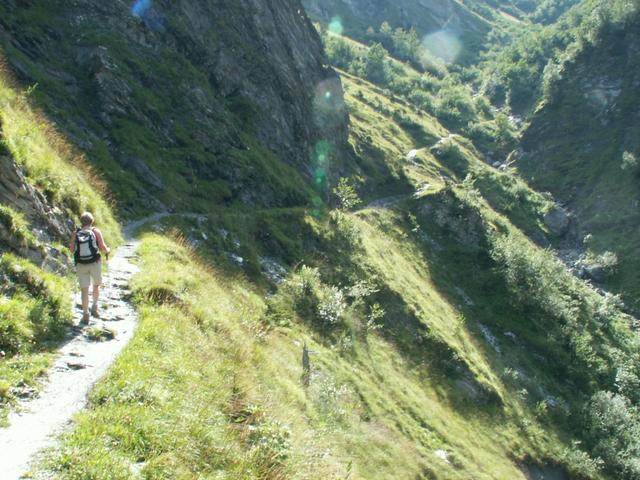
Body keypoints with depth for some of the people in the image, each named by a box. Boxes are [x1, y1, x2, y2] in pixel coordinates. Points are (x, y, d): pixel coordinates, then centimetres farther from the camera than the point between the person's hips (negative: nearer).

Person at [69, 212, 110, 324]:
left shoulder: (76, 233, 1)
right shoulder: (96, 231, -5)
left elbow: (71, 249, -3)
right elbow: (102, 248, -10)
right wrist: (107, 251, 11)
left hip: (81, 264, 1)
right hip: (95, 263, -1)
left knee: (84, 289, 6)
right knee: (96, 285, 22)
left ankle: (85, 315, 5)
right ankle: (94, 307, 8)